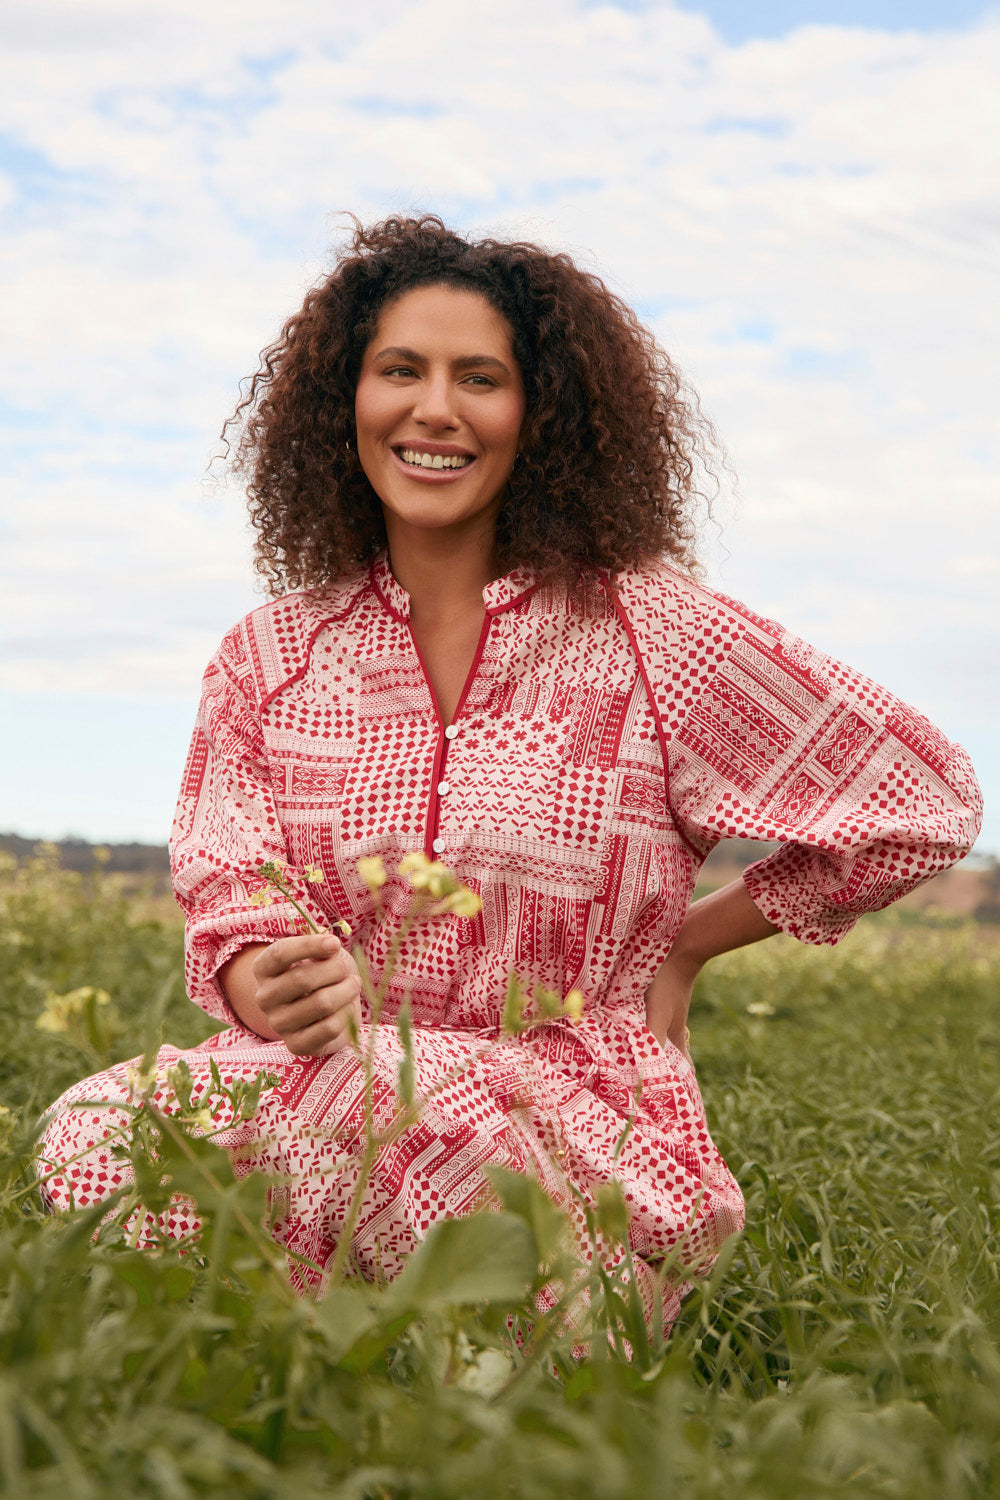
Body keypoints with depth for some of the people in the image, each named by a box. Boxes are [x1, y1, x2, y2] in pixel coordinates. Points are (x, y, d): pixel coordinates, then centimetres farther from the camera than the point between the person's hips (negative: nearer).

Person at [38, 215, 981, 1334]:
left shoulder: (654, 635, -2)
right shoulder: (267, 657, 8)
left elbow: (926, 801, 4)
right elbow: (230, 903, -1)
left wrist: (684, 946, 5)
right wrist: (276, 988, -27)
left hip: (580, 1141, -2)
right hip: (349, 1087, 3)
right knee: (96, 1132, -28)